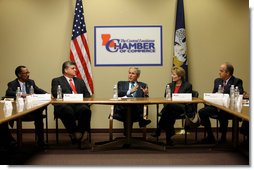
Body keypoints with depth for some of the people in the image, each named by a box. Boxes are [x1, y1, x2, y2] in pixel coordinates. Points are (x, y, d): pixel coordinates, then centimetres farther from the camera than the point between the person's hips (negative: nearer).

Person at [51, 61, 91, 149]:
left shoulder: (80, 81, 31)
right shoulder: (57, 81, 17)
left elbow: (87, 94, 22)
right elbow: (55, 94, 0)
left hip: (79, 105, 3)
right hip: (65, 105, -3)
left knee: (85, 109, -34)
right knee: (68, 110, -39)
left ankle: (82, 134, -31)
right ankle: (74, 134, -28)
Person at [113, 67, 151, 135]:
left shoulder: (143, 85, 23)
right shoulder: (121, 83, 23)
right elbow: (118, 94, 3)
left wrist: (145, 94, -9)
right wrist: (130, 91, -11)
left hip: (137, 108, 1)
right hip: (123, 108, 0)